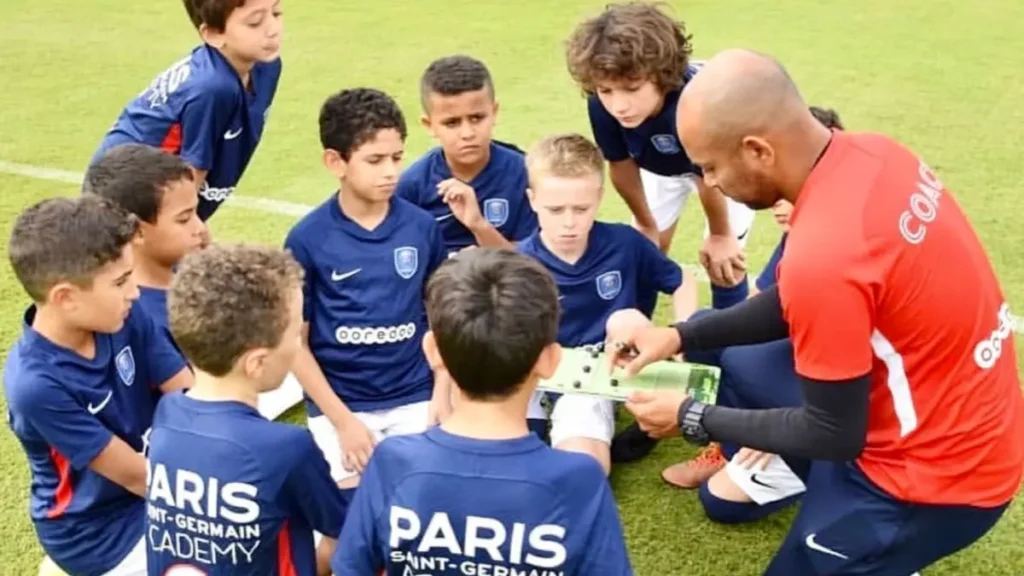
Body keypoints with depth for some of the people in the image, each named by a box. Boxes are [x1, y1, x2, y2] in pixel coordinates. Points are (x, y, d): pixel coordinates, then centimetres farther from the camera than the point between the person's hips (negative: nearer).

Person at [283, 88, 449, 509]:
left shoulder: (422, 227, -3)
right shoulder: (307, 239, -10)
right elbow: (295, 341, -5)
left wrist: (442, 398, -2)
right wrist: (342, 420, -9)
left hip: (415, 398, 2)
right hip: (339, 403, -2)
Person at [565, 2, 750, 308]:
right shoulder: (601, 106, -36)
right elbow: (621, 166, -14)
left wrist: (720, 235, -10)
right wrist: (646, 225, 1)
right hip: (659, 164, 4)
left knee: (721, 259, -7)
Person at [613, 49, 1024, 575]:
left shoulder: (823, 255, -33)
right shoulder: (867, 155, -7)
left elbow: (835, 435, -19)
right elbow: (795, 305, 8)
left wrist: (693, 420, -8)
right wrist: (682, 336, 5)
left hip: (940, 470, -8)